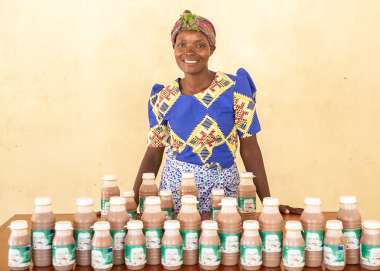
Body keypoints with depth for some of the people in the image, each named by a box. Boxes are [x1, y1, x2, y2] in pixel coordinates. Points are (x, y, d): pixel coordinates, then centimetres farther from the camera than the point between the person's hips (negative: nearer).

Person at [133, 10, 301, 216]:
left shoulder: (235, 88, -9)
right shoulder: (163, 98, -3)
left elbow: (249, 146, -6)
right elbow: (154, 153, 4)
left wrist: (268, 202, -9)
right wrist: (133, 202, -4)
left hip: (223, 189, -1)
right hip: (175, 187, 1)